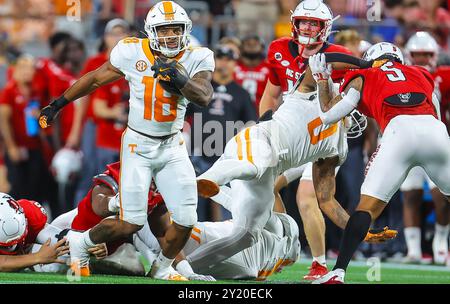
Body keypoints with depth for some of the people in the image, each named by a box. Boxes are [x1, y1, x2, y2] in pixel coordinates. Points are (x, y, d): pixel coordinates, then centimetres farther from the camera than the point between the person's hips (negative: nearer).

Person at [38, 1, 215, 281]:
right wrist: (58, 104, 10)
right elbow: (96, 78, 4)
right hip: (138, 145, -3)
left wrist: (180, 80, -36)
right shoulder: (132, 52, -9)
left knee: (186, 220, -5)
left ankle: (162, 270, 22)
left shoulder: (197, 58, -5)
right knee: (131, 224, -7)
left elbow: (204, 98, -18)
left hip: (172, 147, 3)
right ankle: (79, 242, 21)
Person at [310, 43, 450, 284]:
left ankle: (338, 272, -12)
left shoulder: (363, 79, 25)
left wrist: (321, 79, 39)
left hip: (399, 130, -2)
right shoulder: (423, 75, 34)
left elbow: (328, 114, 24)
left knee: (368, 207, 0)